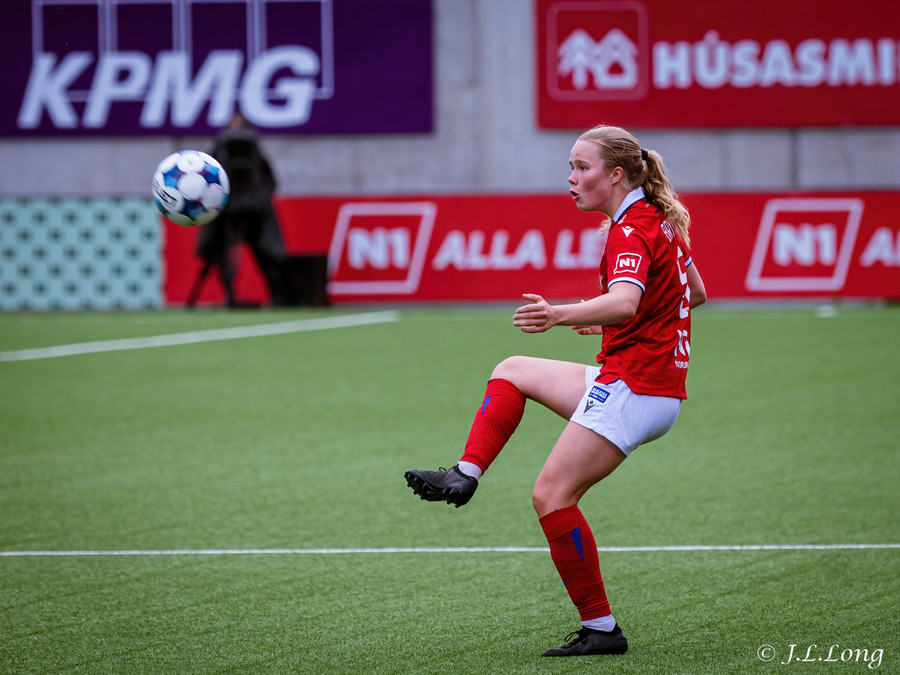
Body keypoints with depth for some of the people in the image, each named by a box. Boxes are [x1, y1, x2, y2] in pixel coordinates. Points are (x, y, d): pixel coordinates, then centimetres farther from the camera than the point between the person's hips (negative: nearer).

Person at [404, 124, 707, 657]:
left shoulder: (632, 230, -17)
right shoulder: (662, 221, 13)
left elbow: (625, 301, -36)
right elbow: (697, 293, 24)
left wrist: (561, 315, -53)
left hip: (634, 387, -10)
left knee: (553, 495, -12)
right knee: (512, 373, 20)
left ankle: (601, 629, -10)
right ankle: (465, 477, 7)